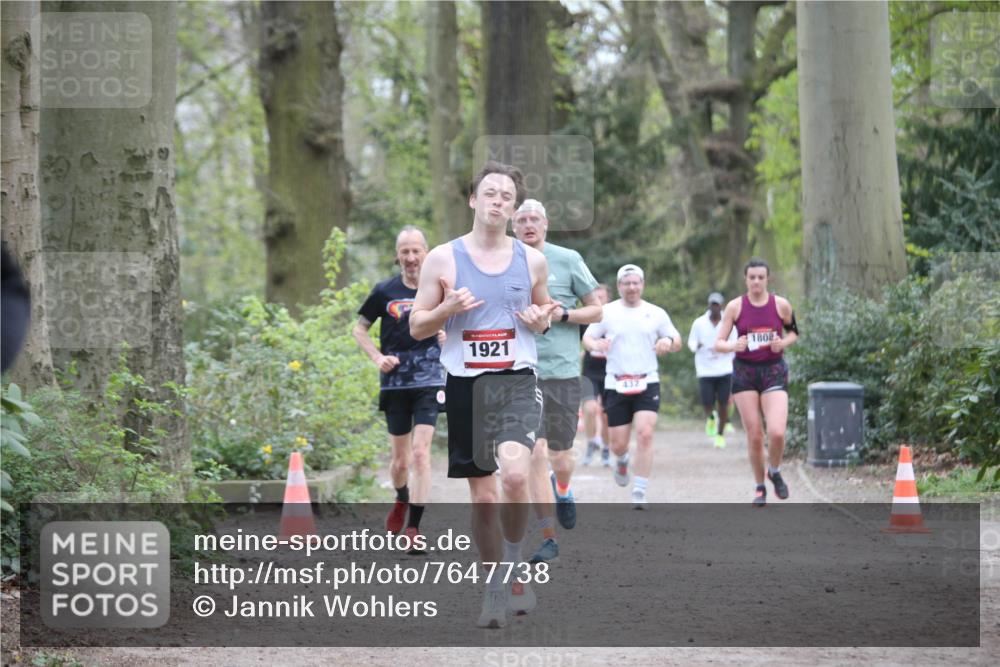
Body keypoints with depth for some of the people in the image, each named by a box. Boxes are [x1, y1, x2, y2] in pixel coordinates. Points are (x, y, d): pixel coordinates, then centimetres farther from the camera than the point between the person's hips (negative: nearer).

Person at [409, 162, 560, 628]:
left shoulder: (531, 260, 6)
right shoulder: (443, 258, 2)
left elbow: (546, 308, 22)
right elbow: (416, 327, 5)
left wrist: (542, 319, -1)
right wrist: (448, 309, -14)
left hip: (516, 382, 0)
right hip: (464, 384, 0)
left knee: (515, 474, -25)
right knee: (481, 494, 5)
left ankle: (513, 562, -1)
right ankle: (496, 588, 21)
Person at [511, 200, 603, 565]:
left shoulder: (568, 260, 1)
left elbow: (596, 310, 4)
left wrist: (562, 314, -12)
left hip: (562, 370, -1)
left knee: (560, 457, 7)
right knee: (535, 454, -9)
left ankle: (562, 490, 44)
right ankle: (548, 538, 1)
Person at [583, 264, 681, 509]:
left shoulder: (656, 313, 6)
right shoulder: (607, 312, 4)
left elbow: (677, 341, 13)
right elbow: (587, 338, 8)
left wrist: (669, 341, -13)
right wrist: (596, 345, -17)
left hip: (647, 383, 0)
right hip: (616, 385, 0)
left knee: (645, 434, -18)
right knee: (618, 444, 2)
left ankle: (639, 493, -12)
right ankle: (622, 461, 41)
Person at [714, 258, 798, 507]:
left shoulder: (781, 305, -1)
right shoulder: (735, 307, -2)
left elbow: (793, 332, 15)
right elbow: (718, 343, -4)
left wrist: (783, 343, -7)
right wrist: (734, 346, -25)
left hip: (774, 371, 0)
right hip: (744, 372, 0)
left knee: (776, 432, -16)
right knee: (754, 436, 1)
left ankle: (775, 472, 14)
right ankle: (759, 487, 20)